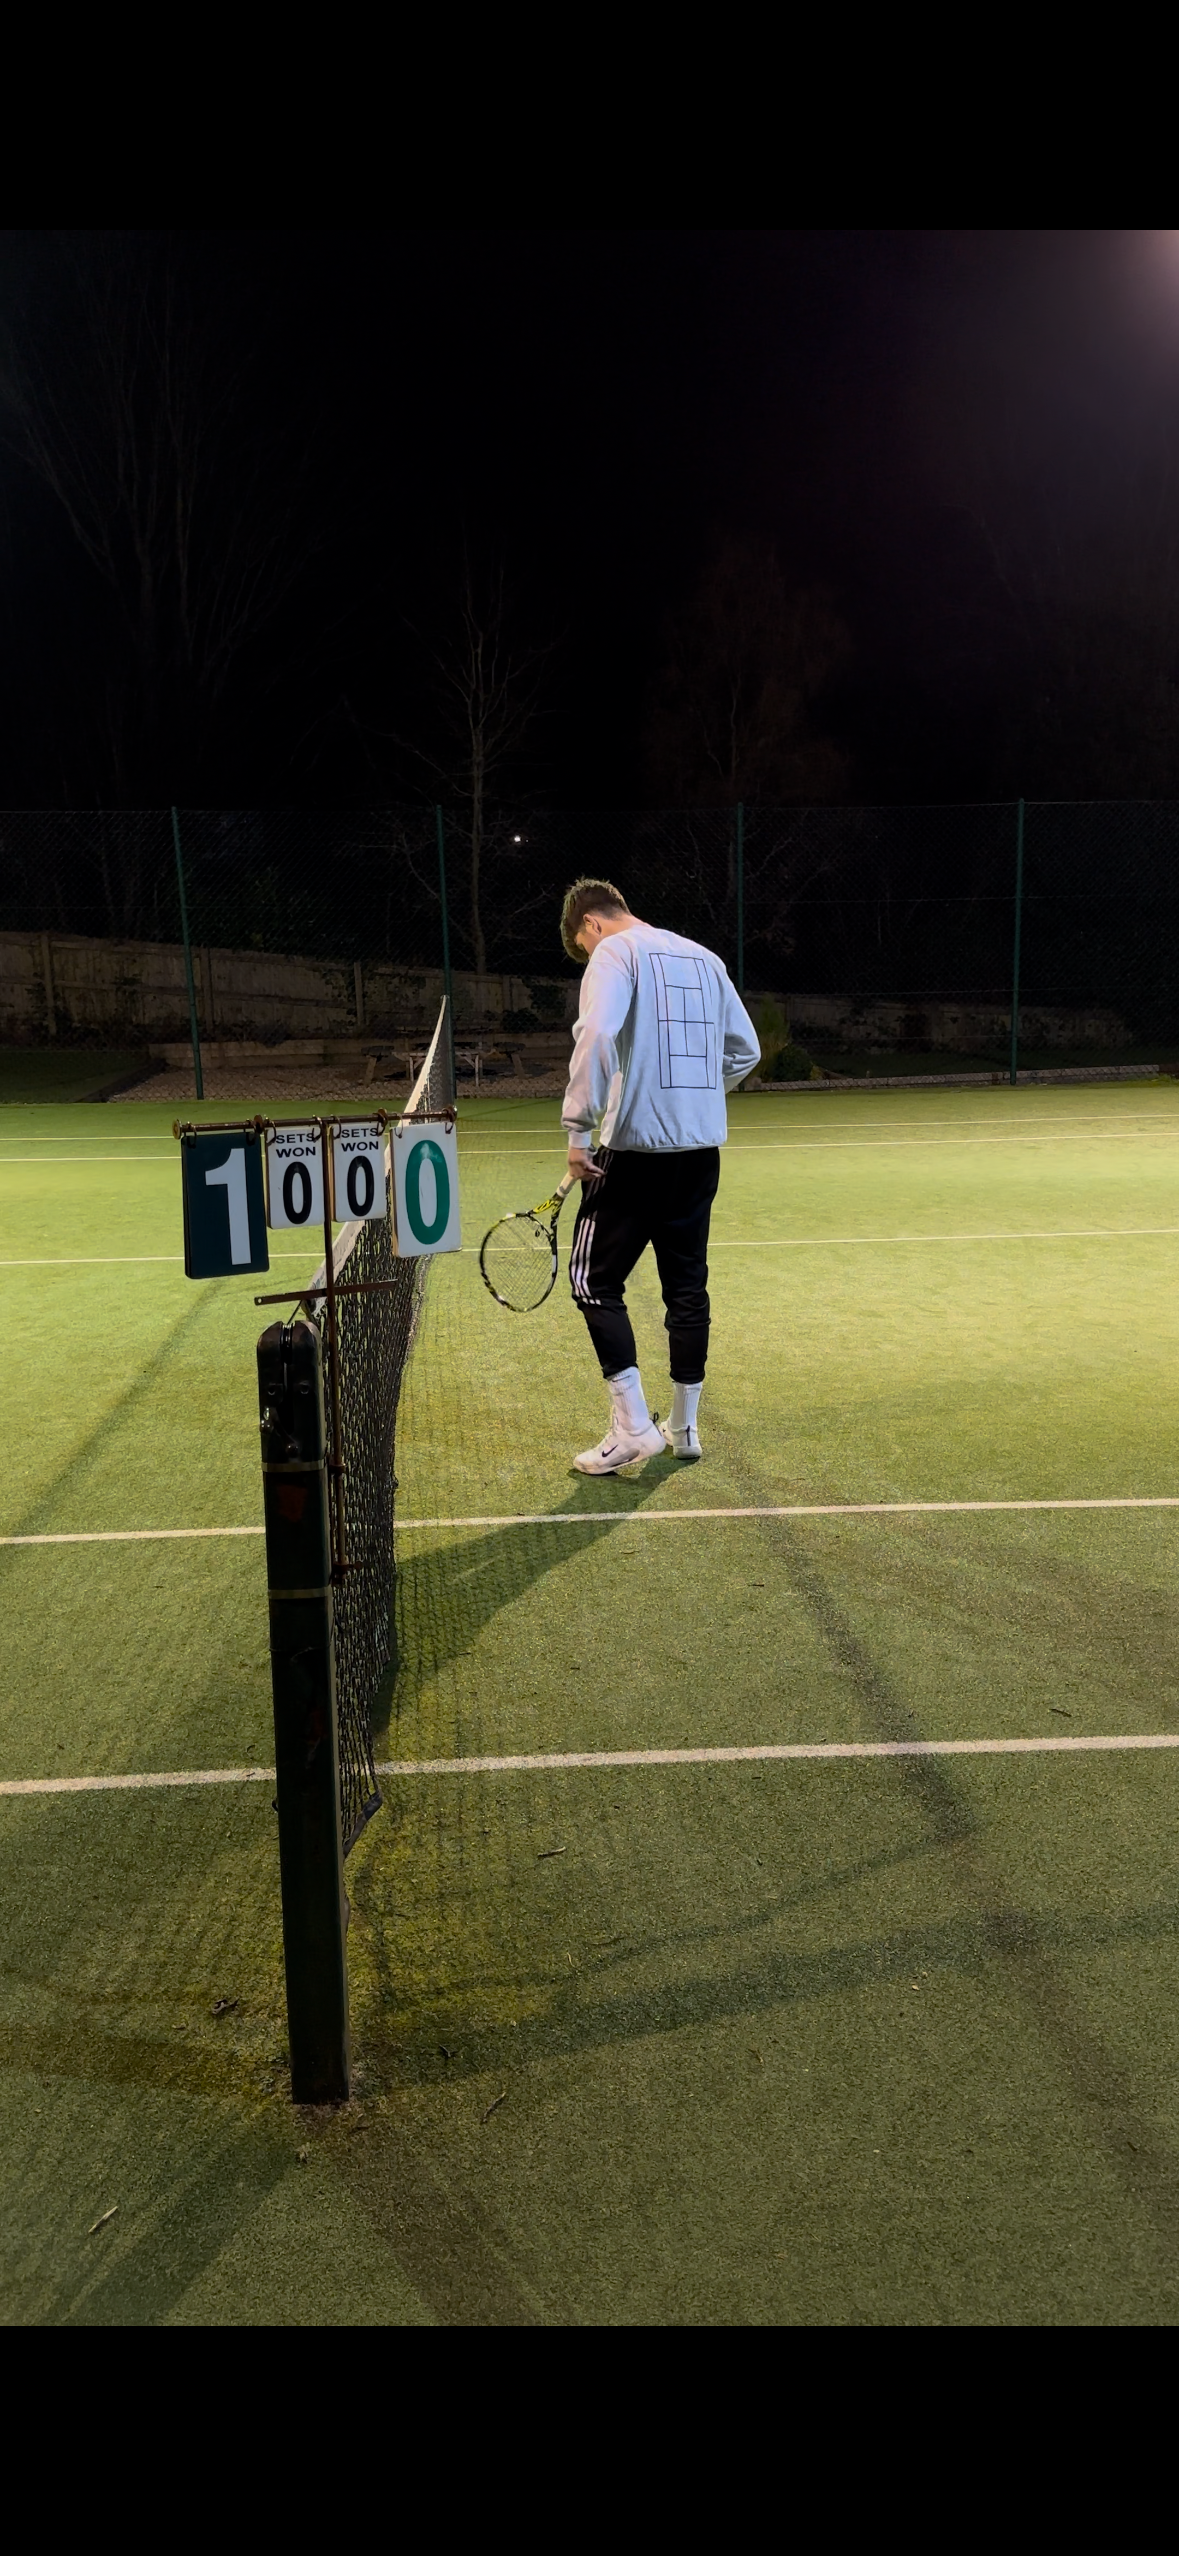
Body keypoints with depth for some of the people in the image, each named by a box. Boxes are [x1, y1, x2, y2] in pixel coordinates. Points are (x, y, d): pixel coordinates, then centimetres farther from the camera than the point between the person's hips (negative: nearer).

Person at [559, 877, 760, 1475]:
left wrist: (578, 1129, -19)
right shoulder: (704, 958, 15)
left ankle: (632, 1426, -2)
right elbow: (744, 1050, 20)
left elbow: (596, 1037, -23)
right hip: (701, 1148, 7)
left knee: (594, 1279, 3)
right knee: (687, 1285, 13)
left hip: (636, 1144, -7)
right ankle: (684, 1426, 20)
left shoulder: (616, 954, -6)